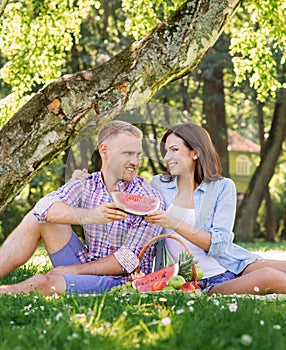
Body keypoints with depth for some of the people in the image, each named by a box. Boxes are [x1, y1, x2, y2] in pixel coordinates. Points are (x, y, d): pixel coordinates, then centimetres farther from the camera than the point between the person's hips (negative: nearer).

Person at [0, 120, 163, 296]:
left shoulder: (149, 199, -11)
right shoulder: (86, 185, 0)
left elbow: (130, 261, -15)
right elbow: (45, 207, -20)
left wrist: (73, 270, -15)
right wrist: (89, 216, -39)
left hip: (120, 282, -5)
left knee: (42, 283, -28)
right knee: (38, 219, -8)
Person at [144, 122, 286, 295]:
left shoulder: (223, 187, 3)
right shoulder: (159, 185, 8)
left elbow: (218, 244, -9)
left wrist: (174, 224, -20)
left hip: (236, 265, 1)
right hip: (203, 284, -1)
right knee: (270, 277, -29)